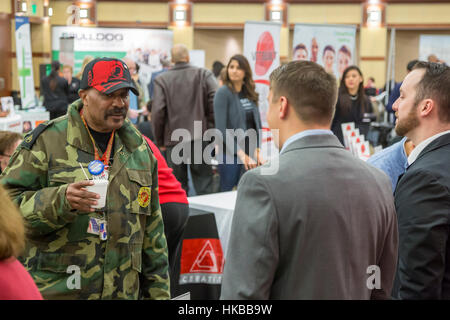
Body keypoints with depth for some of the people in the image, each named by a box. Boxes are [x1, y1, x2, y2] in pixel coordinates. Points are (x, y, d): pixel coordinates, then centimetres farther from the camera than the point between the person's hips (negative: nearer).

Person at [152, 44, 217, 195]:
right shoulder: (204, 75, 2)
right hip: (200, 137, 0)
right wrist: (211, 130, 2)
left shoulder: (162, 79, 0)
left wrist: (160, 141, 4)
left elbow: (157, 112, -5)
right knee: (204, 186, 5)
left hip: (174, 139, 0)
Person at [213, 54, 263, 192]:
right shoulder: (223, 93, -7)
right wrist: (241, 154, -16)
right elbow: (221, 128, -14)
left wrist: (257, 152, 3)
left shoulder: (250, 93, 10)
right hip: (231, 155, -6)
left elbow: (257, 124, 14)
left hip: (250, 155, 6)